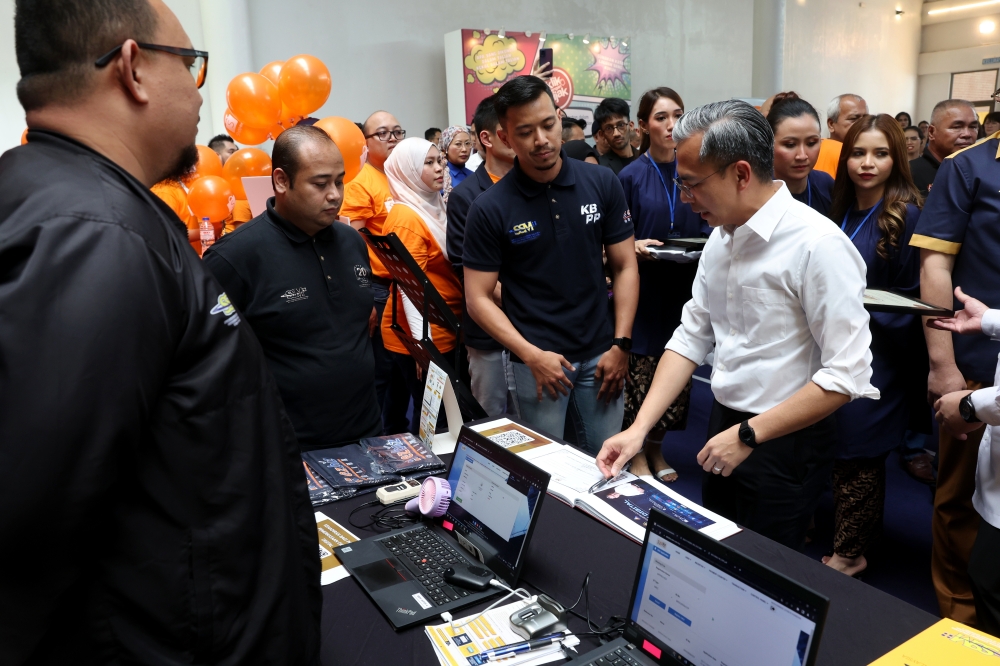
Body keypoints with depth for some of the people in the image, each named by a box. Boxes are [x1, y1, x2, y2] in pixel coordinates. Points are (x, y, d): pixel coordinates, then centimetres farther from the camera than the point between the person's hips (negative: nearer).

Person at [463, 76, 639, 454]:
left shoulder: (602, 184, -2)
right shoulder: (490, 209, -8)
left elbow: (624, 267, 3)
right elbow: (478, 298, -6)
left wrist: (620, 344, -4)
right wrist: (531, 355, -15)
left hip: (600, 354, 2)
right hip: (536, 360, -2)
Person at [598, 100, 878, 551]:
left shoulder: (817, 244, -22)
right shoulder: (721, 236, 1)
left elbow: (847, 375, -23)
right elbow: (691, 337, 3)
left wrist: (748, 435, -20)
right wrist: (639, 428, -4)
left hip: (786, 444, -7)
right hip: (724, 428, 7)